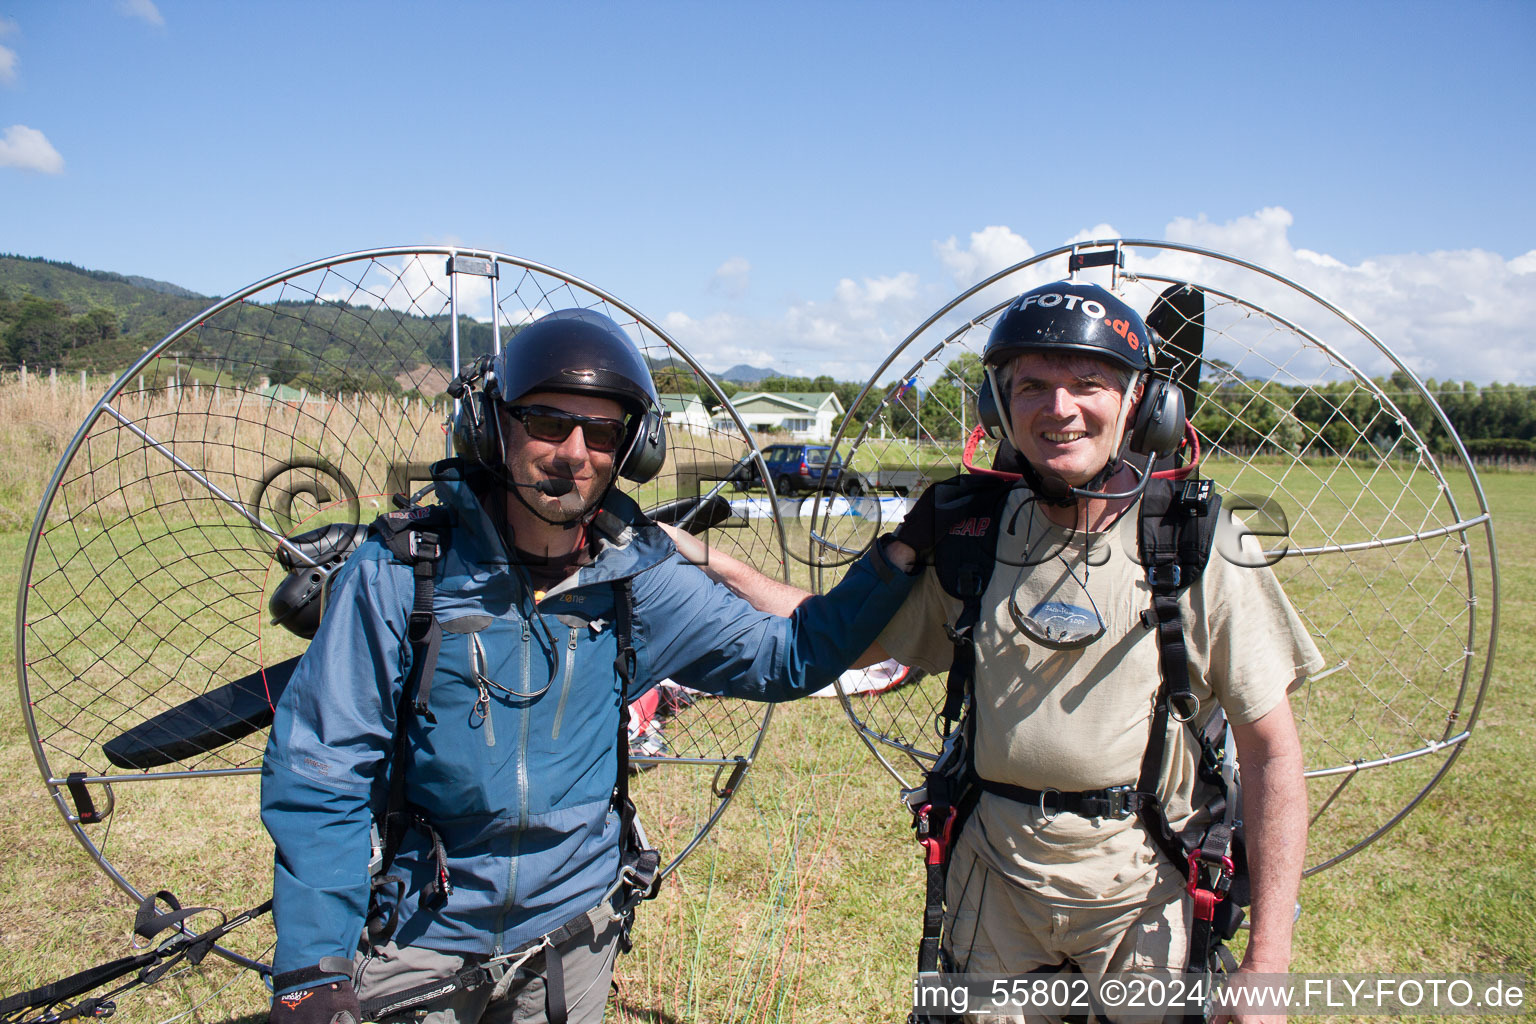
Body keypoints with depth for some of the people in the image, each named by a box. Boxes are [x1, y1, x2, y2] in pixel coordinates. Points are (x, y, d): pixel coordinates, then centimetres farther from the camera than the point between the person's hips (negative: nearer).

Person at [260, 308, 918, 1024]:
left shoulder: (641, 583, -9)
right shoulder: (400, 574, -16)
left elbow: (788, 655, -2)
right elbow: (318, 776, -13)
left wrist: (898, 559, -13)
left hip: (573, 934, 2)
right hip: (423, 939, -2)